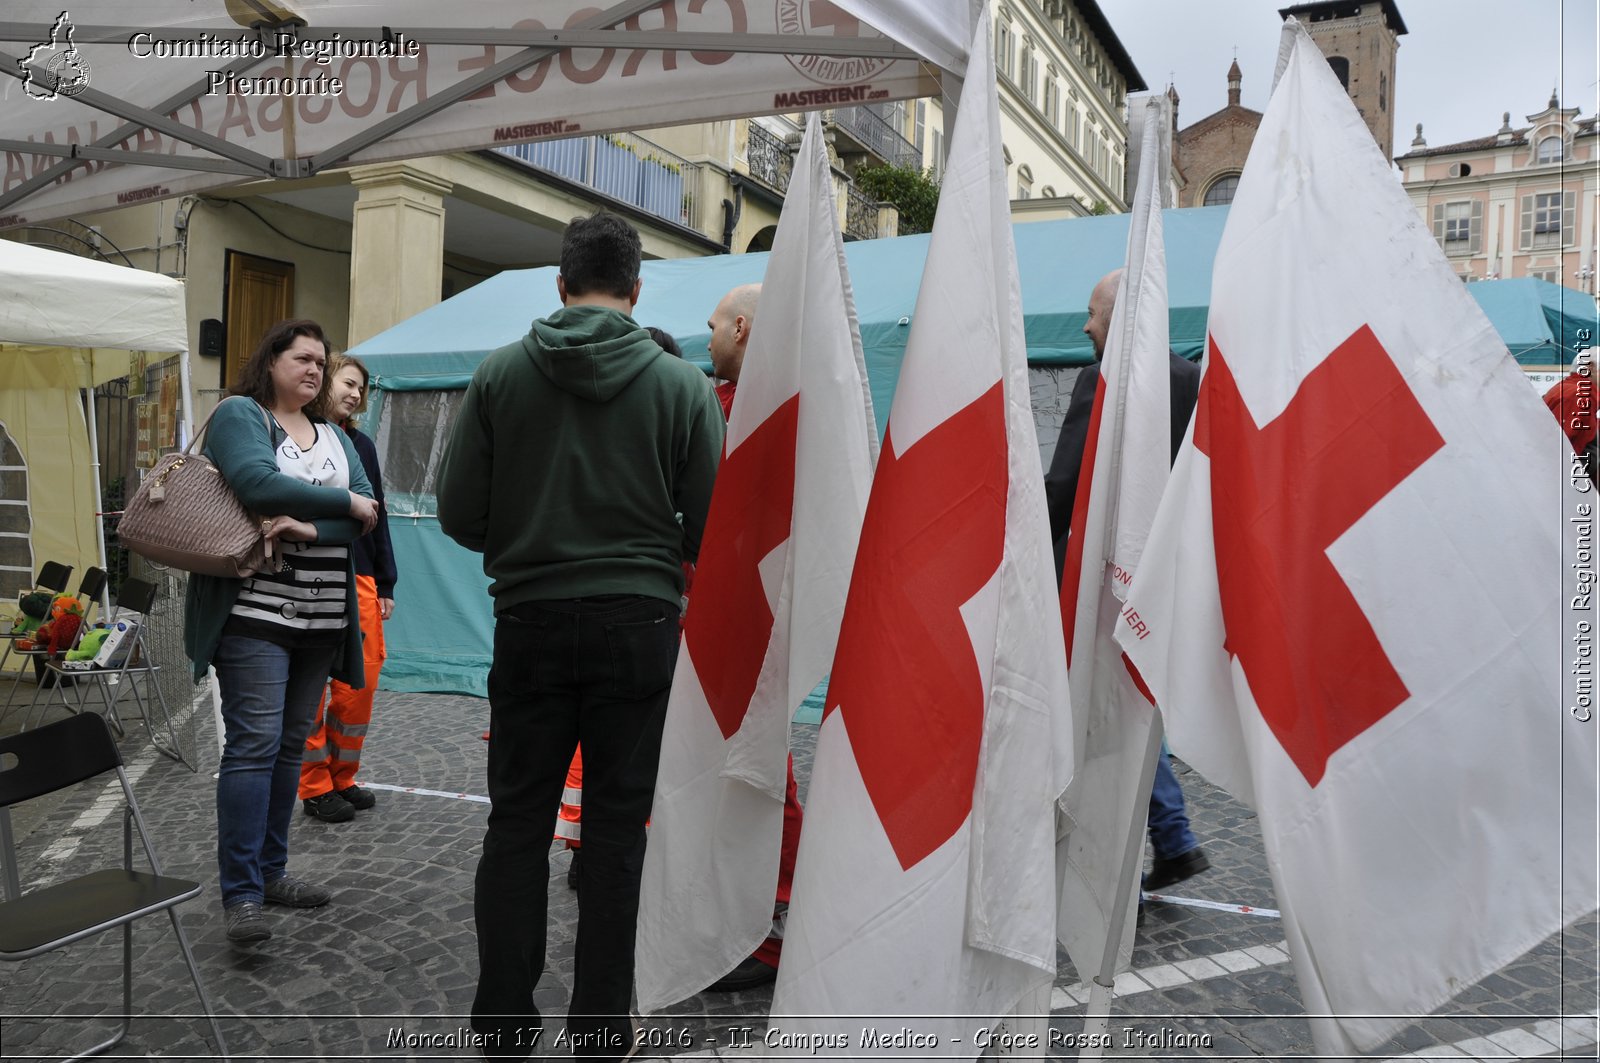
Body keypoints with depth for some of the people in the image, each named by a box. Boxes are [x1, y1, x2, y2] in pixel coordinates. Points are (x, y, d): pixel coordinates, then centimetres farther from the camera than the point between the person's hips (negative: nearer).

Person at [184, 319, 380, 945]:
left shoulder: (334, 438, 17)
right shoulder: (239, 415, 0)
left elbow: (368, 515, 2)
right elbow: (259, 484, -20)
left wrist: (311, 526, -16)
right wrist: (344, 503, -11)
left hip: (322, 615, 6)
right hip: (256, 608, -6)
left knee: (290, 745, 11)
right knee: (254, 743, -9)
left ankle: (270, 871, 22)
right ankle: (240, 894, -3)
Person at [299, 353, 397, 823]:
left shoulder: (362, 445, 14)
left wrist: (385, 584, 15)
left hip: (359, 578, 6)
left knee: (362, 682, 7)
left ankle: (342, 778, 23)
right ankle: (315, 787, 15)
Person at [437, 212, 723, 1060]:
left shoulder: (499, 374, 1)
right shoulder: (682, 383, -2)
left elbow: (457, 512, 0)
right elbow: (710, 523, -3)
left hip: (530, 621, 1)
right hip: (639, 624, 0)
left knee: (516, 823, 12)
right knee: (616, 830, 9)